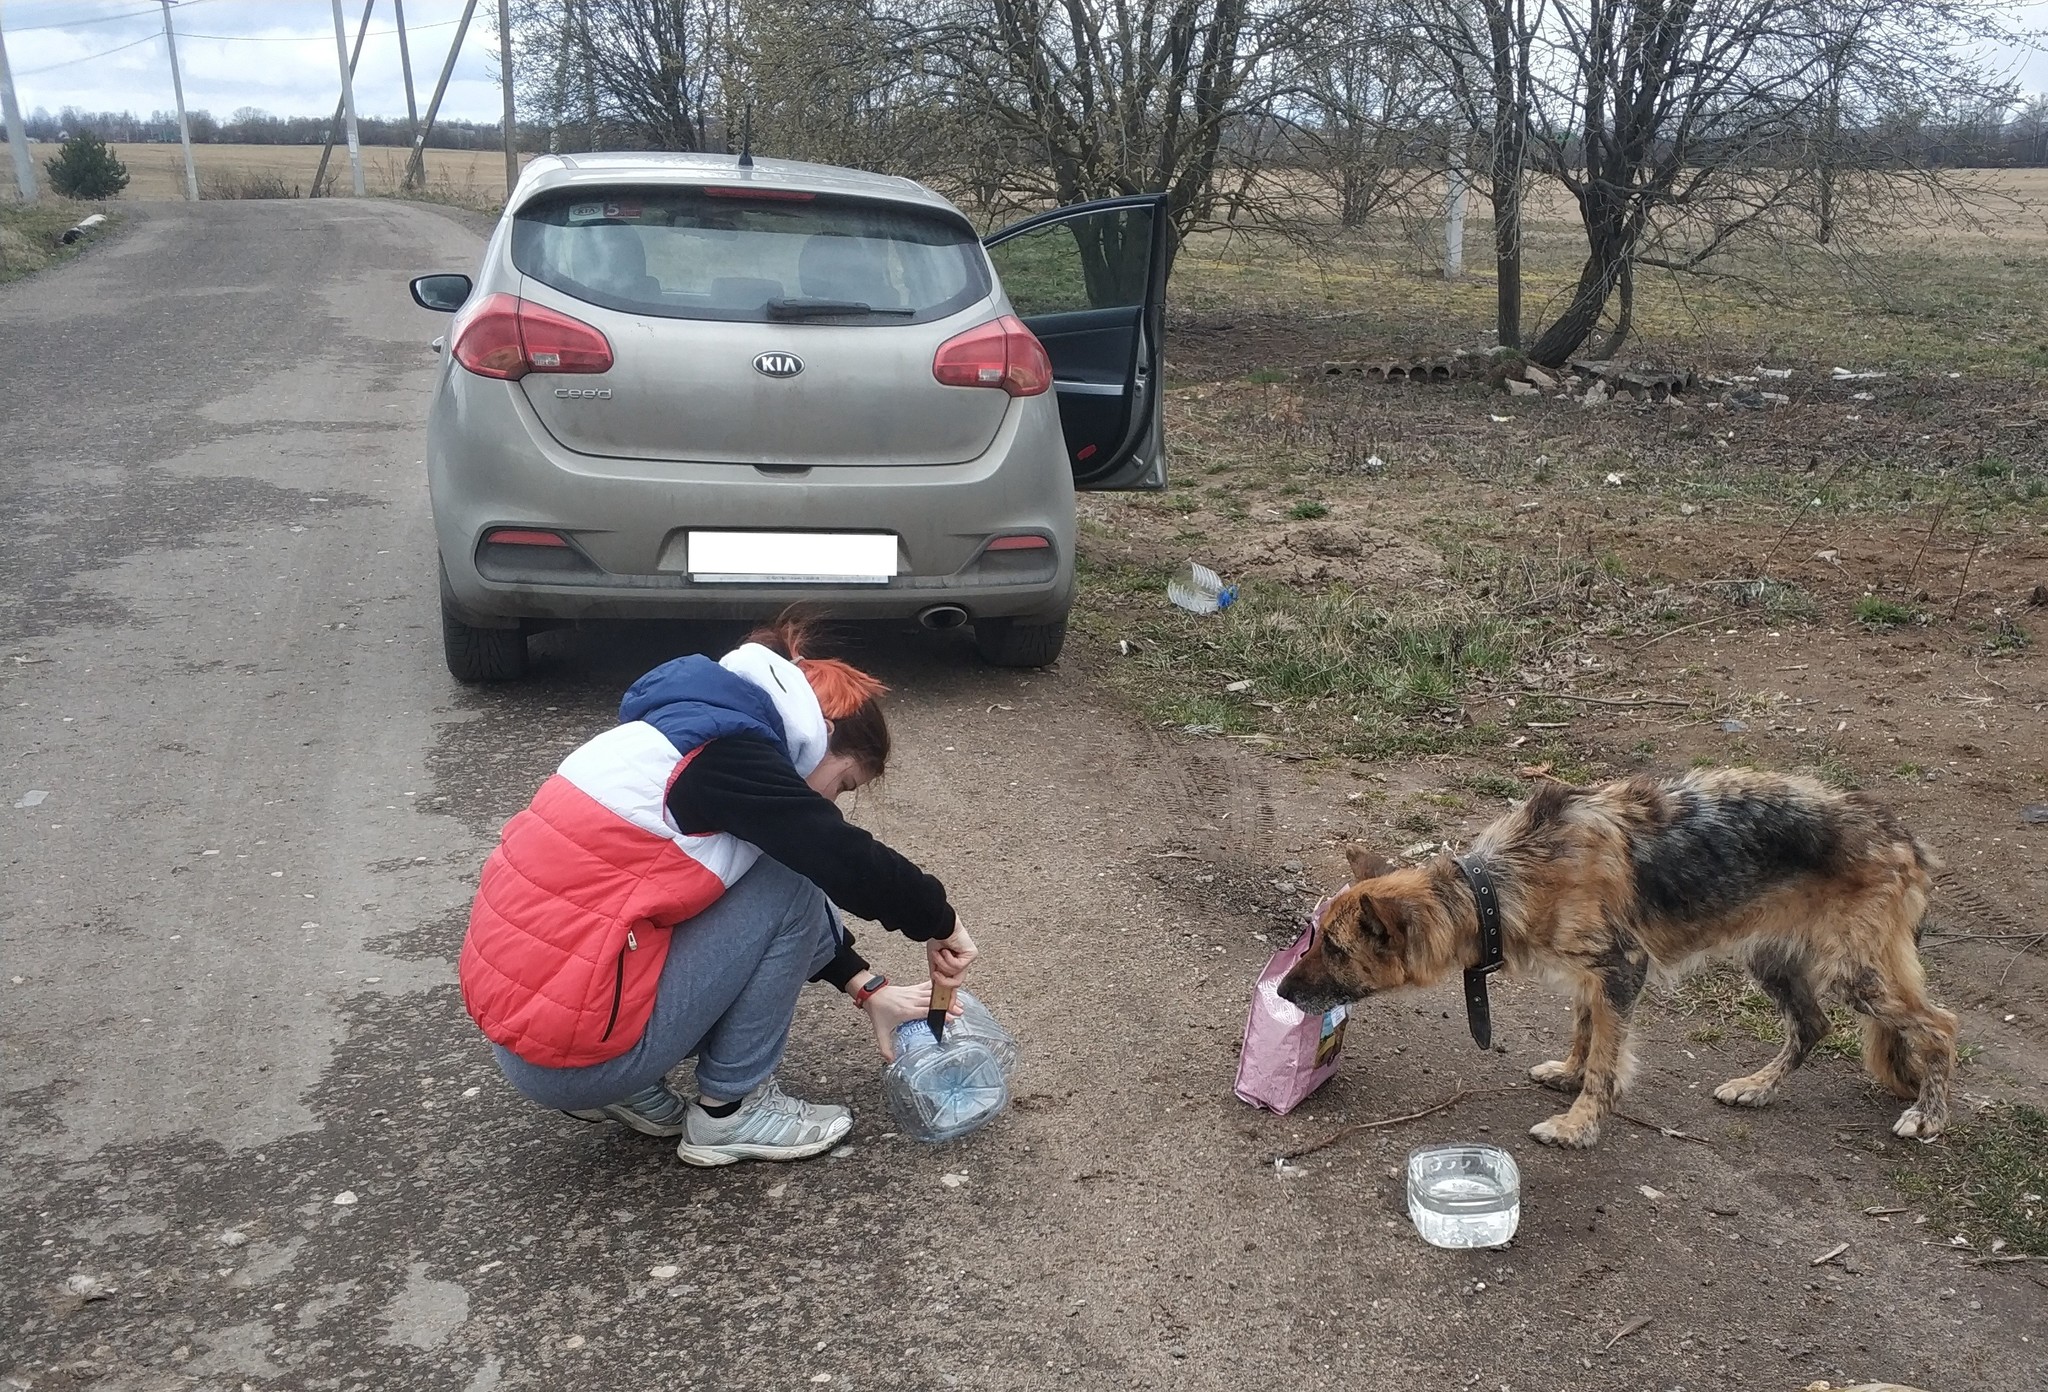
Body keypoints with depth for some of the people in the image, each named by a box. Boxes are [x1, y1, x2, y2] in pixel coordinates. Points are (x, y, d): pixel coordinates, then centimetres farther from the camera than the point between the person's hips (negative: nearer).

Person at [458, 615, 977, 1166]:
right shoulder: (726, 753, -15)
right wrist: (941, 923, 0)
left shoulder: (695, 731, 14)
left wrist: (867, 988, 18)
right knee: (790, 890, -5)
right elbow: (848, 863, -18)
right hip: (571, 1048, -9)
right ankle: (729, 1111, 6)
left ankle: (631, 1091, 15)